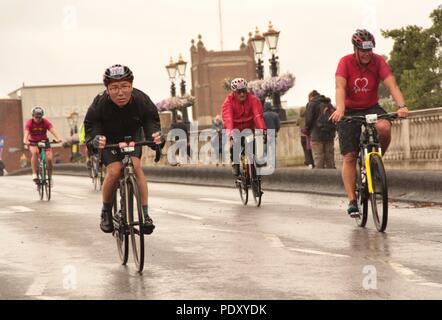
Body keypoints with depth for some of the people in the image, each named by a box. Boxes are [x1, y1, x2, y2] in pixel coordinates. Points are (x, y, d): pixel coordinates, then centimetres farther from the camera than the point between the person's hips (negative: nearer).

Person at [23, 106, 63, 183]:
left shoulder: (46, 122, -13)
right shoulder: (29, 122, -15)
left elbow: (52, 130, -29)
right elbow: (26, 132, -30)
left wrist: (58, 138, -48)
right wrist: (25, 141, -51)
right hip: (33, 142, -1)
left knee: (49, 159, -17)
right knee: (35, 152, -34)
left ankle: (50, 177, 8)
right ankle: (34, 174, -29)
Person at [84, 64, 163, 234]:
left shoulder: (142, 101, -31)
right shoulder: (99, 104, -34)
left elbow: (152, 123, -30)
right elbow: (90, 131, -32)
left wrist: (156, 138, -54)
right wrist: (95, 141, -56)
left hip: (132, 135, 1)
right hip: (107, 139, -1)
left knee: (135, 166, -22)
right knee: (114, 171, -22)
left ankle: (145, 215, -18)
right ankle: (106, 212, -1)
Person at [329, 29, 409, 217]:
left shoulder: (378, 62, -13)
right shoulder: (346, 62, -17)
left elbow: (392, 84, -25)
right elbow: (340, 87, -31)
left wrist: (401, 106, -42)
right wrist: (339, 109, -49)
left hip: (371, 108, 1)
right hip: (349, 111, -1)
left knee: (384, 127, -33)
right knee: (349, 157, -7)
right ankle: (352, 201, -2)